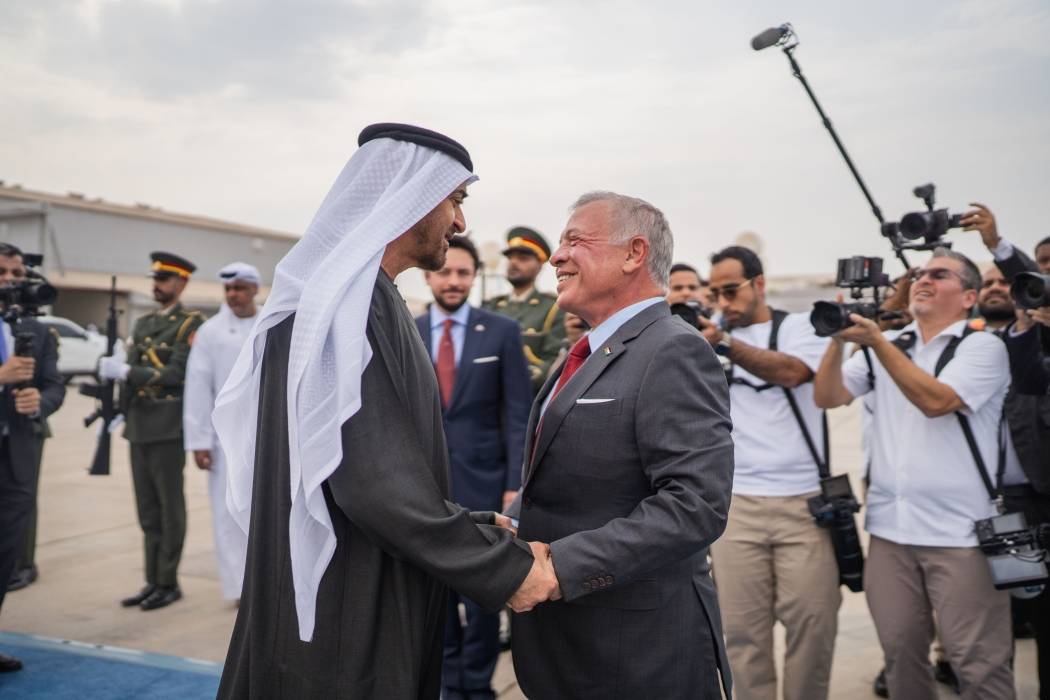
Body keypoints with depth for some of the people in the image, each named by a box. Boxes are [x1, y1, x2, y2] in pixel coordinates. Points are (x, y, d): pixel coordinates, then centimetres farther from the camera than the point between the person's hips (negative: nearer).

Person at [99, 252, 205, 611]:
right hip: (139, 427, 7)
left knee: (169, 508, 1)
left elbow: (177, 374, -15)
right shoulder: (143, 323, 17)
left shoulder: (191, 324, -6)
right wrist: (118, 404, 6)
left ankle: (168, 584, 9)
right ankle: (152, 581, 19)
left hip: (168, 428, -7)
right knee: (148, 509, 11)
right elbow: (127, 370, 16)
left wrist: (126, 372, -18)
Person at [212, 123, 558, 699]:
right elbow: (374, 483, -26)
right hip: (344, 622, -9)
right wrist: (504, 567, -18)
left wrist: (476, 527, 9)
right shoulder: (348, 299, -20)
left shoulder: (360, 293, 10)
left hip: (368, 607, 9)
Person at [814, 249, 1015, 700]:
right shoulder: (887, 347, 12)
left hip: (960, 532, -4)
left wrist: (875, 340, -19)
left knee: (978, 663, 0)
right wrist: (838, 339, -10)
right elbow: (826, 397, 4)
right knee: (900, 653, 12)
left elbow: (935, 400, -18)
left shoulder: (983, 347, -2)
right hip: (890, 529, 4)